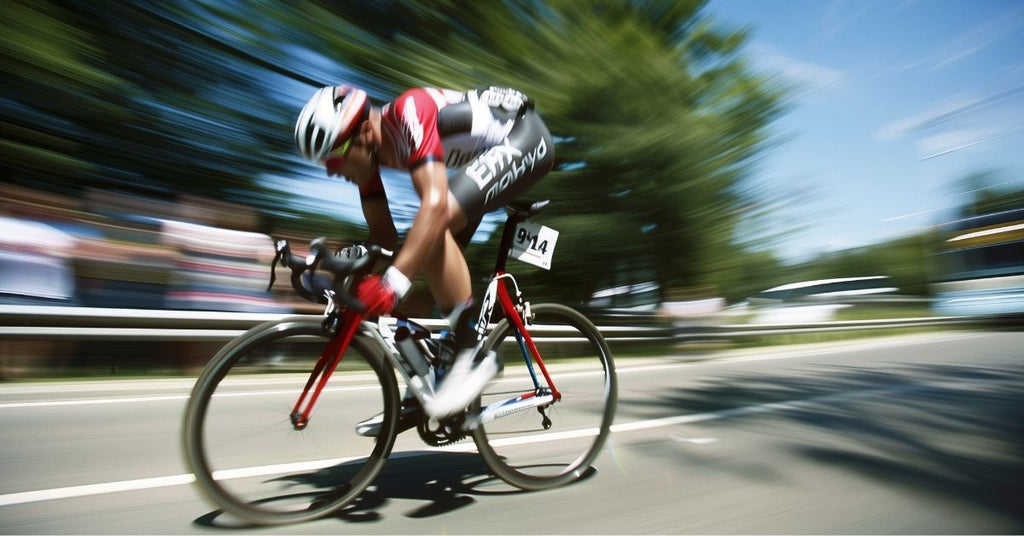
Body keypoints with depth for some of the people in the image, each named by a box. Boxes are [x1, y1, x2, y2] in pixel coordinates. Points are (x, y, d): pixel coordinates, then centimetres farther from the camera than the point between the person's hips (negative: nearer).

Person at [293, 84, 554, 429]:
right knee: (425, 253, -2)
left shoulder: (407, 112, -29)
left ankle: (475, 351, -19)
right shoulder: (367, 151, -4)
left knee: (435, 225, -30)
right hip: (485, 153, 9)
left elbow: (435, 204, -41)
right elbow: (383, 235, 1)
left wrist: (394, 281, -46)